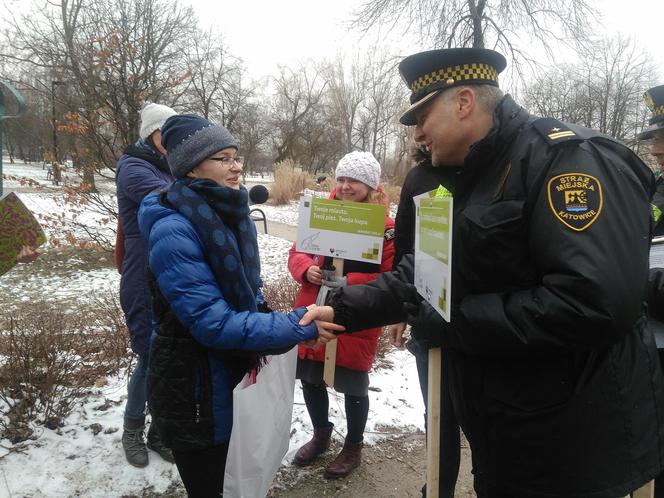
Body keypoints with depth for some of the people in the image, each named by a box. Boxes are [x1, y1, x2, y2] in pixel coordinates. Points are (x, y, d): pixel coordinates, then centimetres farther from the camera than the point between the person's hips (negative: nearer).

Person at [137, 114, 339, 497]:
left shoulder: (231, 215, 2)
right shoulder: (173, 231, -24)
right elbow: (213, 322, -28)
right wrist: (298, 327, -29)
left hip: (231, 373, 7)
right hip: (193, 389, -7)